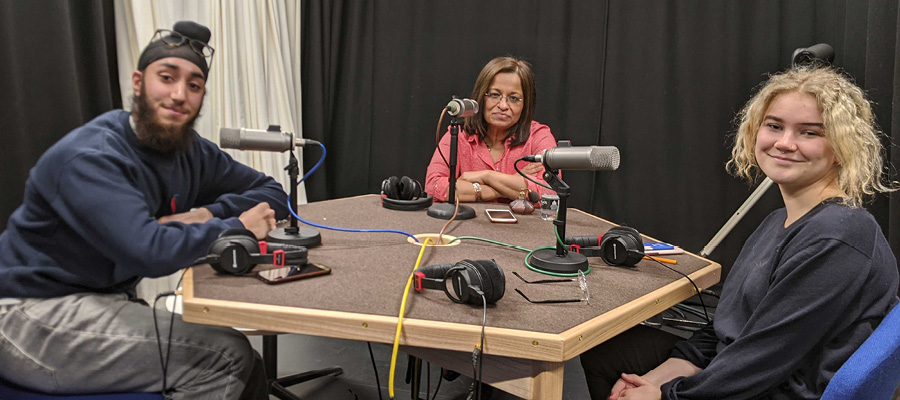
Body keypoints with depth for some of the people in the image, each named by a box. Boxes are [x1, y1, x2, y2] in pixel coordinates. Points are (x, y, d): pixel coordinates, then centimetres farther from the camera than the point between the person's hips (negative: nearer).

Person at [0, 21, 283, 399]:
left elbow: (271, 192, 10)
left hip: (108, 303, 7)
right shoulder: (89, 158, -21)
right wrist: (235, 226, -19)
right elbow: (149, 253, -33)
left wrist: (207, 213, -9)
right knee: (225, 355, -19)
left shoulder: (191, 151, 3)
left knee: (243, 368, -6)